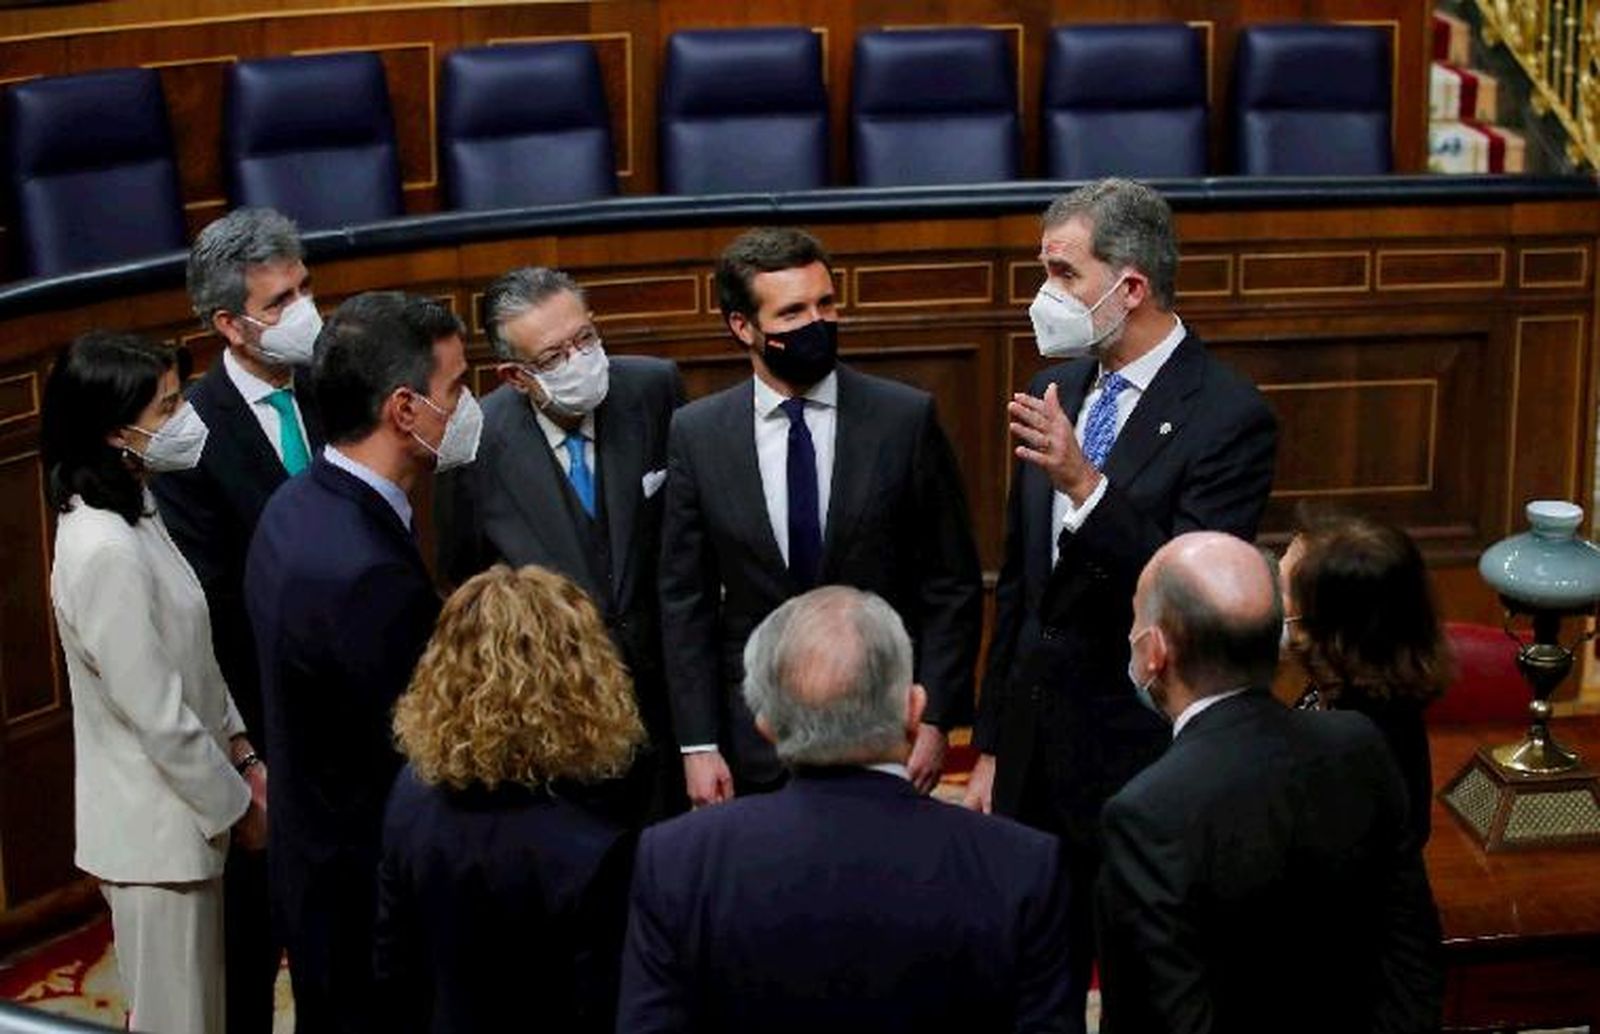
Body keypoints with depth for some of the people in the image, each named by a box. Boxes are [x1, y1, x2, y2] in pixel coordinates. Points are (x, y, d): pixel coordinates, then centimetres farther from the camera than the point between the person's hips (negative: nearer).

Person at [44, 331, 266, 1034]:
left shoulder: (131, 512, 4)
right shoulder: (105, 552, -26)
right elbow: (157, 716, -23)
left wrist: (243, 754, 8)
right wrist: (239, 805, -11)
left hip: (180, 812, 9)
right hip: (156, 826, -9)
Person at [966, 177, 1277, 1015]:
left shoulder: (1228, 415, -14)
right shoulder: (1055, 393, 6)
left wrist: (1084, 486, -32)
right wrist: (990, 750, 14)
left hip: (1141, 761, -6)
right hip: (1034, 749, 6)